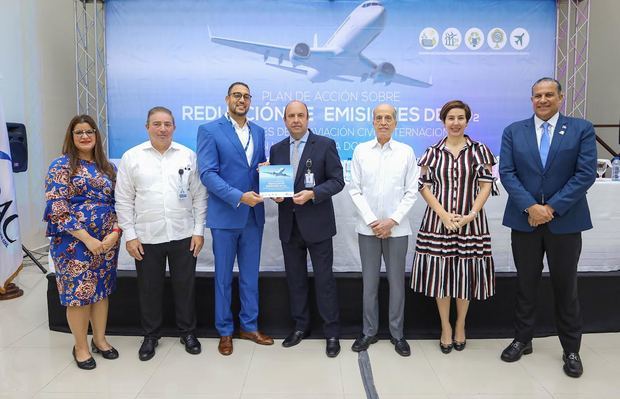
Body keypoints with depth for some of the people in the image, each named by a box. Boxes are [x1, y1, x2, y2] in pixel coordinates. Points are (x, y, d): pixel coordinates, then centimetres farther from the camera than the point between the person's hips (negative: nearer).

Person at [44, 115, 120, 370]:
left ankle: (100, 339, 29)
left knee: (102, 290, 13)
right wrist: (87, 238, -17)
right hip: (73, 241, -4)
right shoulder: (61, 165, -5)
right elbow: (57, 207, -13)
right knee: (78, 293, 3)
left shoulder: (107, 167, 9)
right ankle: (81, 347, 21)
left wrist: (115, 232, -9)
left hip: (107, 240, 5)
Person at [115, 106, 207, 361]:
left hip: (183, 235, 1)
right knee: (149, 289, 11)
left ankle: (188, 332, 29)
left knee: (185, 286, 10)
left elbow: (199, 196, 4)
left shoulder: (188, 155, 3)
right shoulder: (131, 157, 1)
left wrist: (199, 231, -1)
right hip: (146, 237, 0)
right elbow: (124, 200, 2)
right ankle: (150, 335, 30)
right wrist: (129, 235, -3)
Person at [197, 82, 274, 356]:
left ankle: (249, 326, 27)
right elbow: (207, 173, -13)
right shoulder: (209, 130, -5)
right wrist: (239, 197, -22)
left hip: (254, 214, 5)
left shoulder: (258, 132, 11)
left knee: (250, 276, 13)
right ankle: (225, 332, 23)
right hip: (225, 215, -4)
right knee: (224, 277, 8)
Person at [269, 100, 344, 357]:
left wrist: (312, 194, -20)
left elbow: (337, 181, -6)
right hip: (289, 225, 4)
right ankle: (300, 327, 28)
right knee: (295, 279, 12)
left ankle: (332, 333, 14)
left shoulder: (325, 145, -2)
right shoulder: (277, 149, 11)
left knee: (324, 279, 2)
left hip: (316, 223, -4)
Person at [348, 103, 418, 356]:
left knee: (396, 281, 7)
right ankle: (369, 331, 22)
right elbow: (355, 190, 1)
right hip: (368, 227, 1)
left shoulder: (406, 152, 1)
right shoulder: (361, 151, 3)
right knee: (370, 281, 8)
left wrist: (392, 221, -9)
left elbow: (411, 192, 0)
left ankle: (397, 333, 21)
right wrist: (372, 221, -8)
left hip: (397, 227, 0)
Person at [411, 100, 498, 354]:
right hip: (438, 220, 0)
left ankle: (460, 325, 27)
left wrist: (471, 215, -12)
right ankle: (445, 327, 21)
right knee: (440, 272, 4)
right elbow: (424, 186, 1)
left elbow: (486, 185, 0)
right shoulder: (432, 152, 3)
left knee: (466, 273, 7)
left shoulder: (479, 150, 2)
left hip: (470, 221, 0)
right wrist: (443, 214, -11)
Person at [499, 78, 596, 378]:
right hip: (524, 219, 1)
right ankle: (522, 340, 27)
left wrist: (552, 208, -15)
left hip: (565, 221, -1)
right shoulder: (513, 131, 4)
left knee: (565, 287, 10)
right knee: (525, 284, 12)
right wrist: (530, 207, -15)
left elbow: (585, 174, -8)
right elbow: (507, 173, -4)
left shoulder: (582, 129, 0)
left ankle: (571, 350, 25)